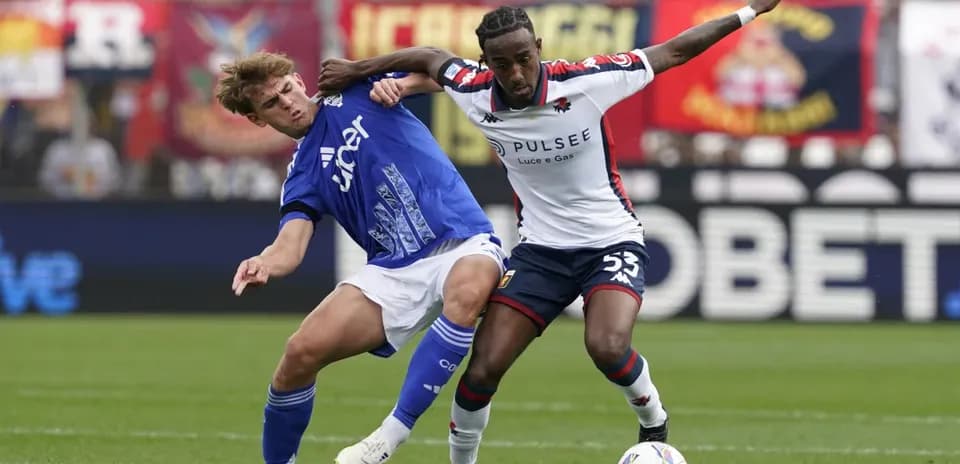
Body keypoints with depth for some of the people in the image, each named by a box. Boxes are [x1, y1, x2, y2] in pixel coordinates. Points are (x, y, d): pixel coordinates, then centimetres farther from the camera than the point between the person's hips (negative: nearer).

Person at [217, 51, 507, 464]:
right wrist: (264, 265, -31)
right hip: (394, 271, 4)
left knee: (469, 289, -40)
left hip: (463, 247, -4)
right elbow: (290, 247, -7)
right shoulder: (302, 177, 9)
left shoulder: (356, 92, 5)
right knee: (302, 352, -12)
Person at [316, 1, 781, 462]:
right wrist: (359, 70, 8)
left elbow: (674, 50, -10)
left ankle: (654, 424, 3)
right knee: (482, 368, -8)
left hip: (611, 241, -3)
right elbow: (431, 59, 11)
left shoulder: (585, 81, -20)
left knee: (607, 347, -29)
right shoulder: (476, 93, -11)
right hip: (540, 248, 3)